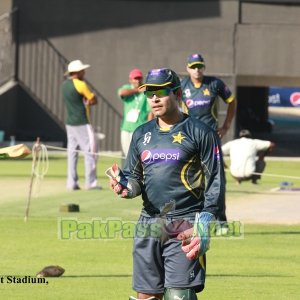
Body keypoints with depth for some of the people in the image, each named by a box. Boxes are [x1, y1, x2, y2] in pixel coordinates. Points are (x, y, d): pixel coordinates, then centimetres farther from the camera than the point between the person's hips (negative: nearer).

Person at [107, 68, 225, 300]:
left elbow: (215, 182, -4)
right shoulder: (142, 134, 16)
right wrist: (125, 186, -3)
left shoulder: (199, 132, -2)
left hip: (185, 228, -6)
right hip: (148, 226, 6)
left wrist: (204, 226, -13)